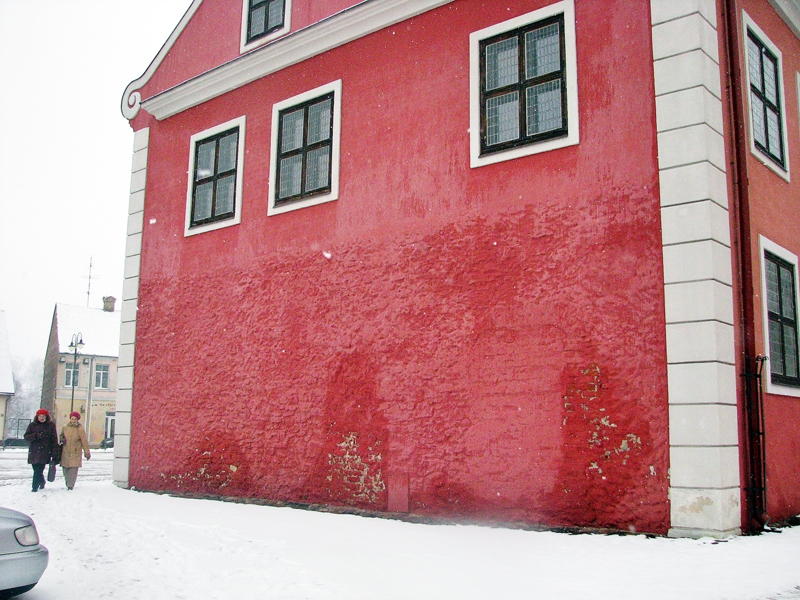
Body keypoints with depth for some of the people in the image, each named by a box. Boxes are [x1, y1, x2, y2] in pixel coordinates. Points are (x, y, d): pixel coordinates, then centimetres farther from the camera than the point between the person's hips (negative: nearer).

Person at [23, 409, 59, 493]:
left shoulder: (51, 425, 3)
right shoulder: (32, 425, 10)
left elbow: (54, 439, 1)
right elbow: (26, 436, 4)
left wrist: (54, 452, -5)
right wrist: (35, 435, -16)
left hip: (45, 451, -3)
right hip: (34, 451, 3)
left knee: (39, 470, -11)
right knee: (36, 469, 9)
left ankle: (35, 486, -4)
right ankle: (42, 482, 32)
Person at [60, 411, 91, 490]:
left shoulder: (80, 429, -6)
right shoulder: (65, 427, 6)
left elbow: (84, 441, -3)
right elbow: (61, 435, 27)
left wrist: (87, 452, -4)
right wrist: (62, 439, 4)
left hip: (75, 453, -4)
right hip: (65, 452, 4)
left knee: (73, 469, -11)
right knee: (65, 469, 8)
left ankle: (70, 485, -9)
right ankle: (68, 482, 26)